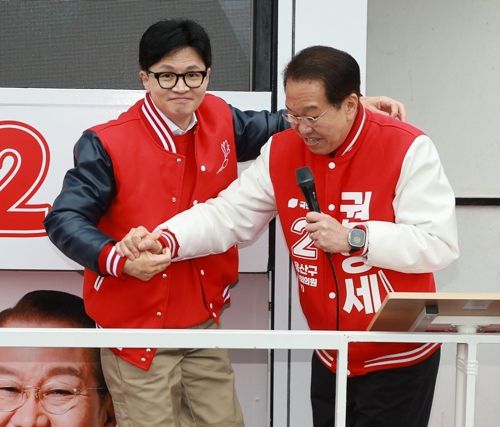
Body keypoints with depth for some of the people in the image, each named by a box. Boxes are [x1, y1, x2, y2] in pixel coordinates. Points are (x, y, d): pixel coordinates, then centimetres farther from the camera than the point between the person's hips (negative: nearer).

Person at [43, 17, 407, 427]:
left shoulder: (219, 120, 0)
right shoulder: (108, 144, -15)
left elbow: (279, 127, 15)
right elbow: (64, 219, -15)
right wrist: (121, 260, -32)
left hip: (204, 322, 5)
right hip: (136, 328, -5)